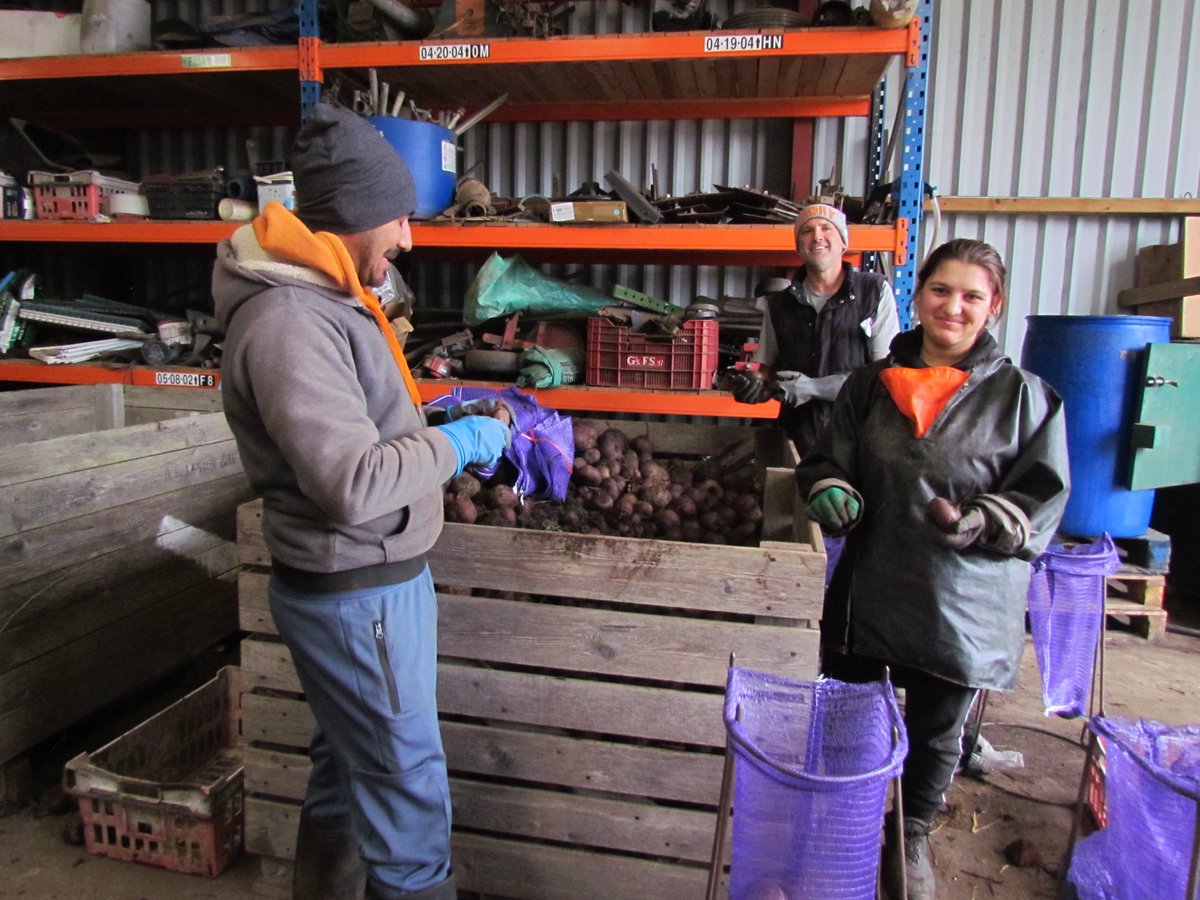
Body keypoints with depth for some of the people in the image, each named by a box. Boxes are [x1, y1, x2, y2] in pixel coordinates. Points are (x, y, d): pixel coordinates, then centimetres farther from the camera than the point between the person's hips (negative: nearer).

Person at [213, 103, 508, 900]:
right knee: (408, 782, 5)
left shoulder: (322, 298, 9)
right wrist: (457, 444, -15)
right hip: (357, 593, -10)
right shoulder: (288, 322, -24)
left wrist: (435, 418, 6)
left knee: (347, 762, 25)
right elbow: (354, 485, -29)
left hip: (367, 577, 10)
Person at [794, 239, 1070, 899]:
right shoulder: (872, 384, 4)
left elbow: (1042, 497, -4)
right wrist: (831, 493, -10)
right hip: (867, 589, 3)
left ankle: (911, 837, 44)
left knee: (936, 733, 16)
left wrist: (980, 524, -21)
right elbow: (827, 460, 12)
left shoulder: (1022, 395, -4)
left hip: (964, 604, -2)